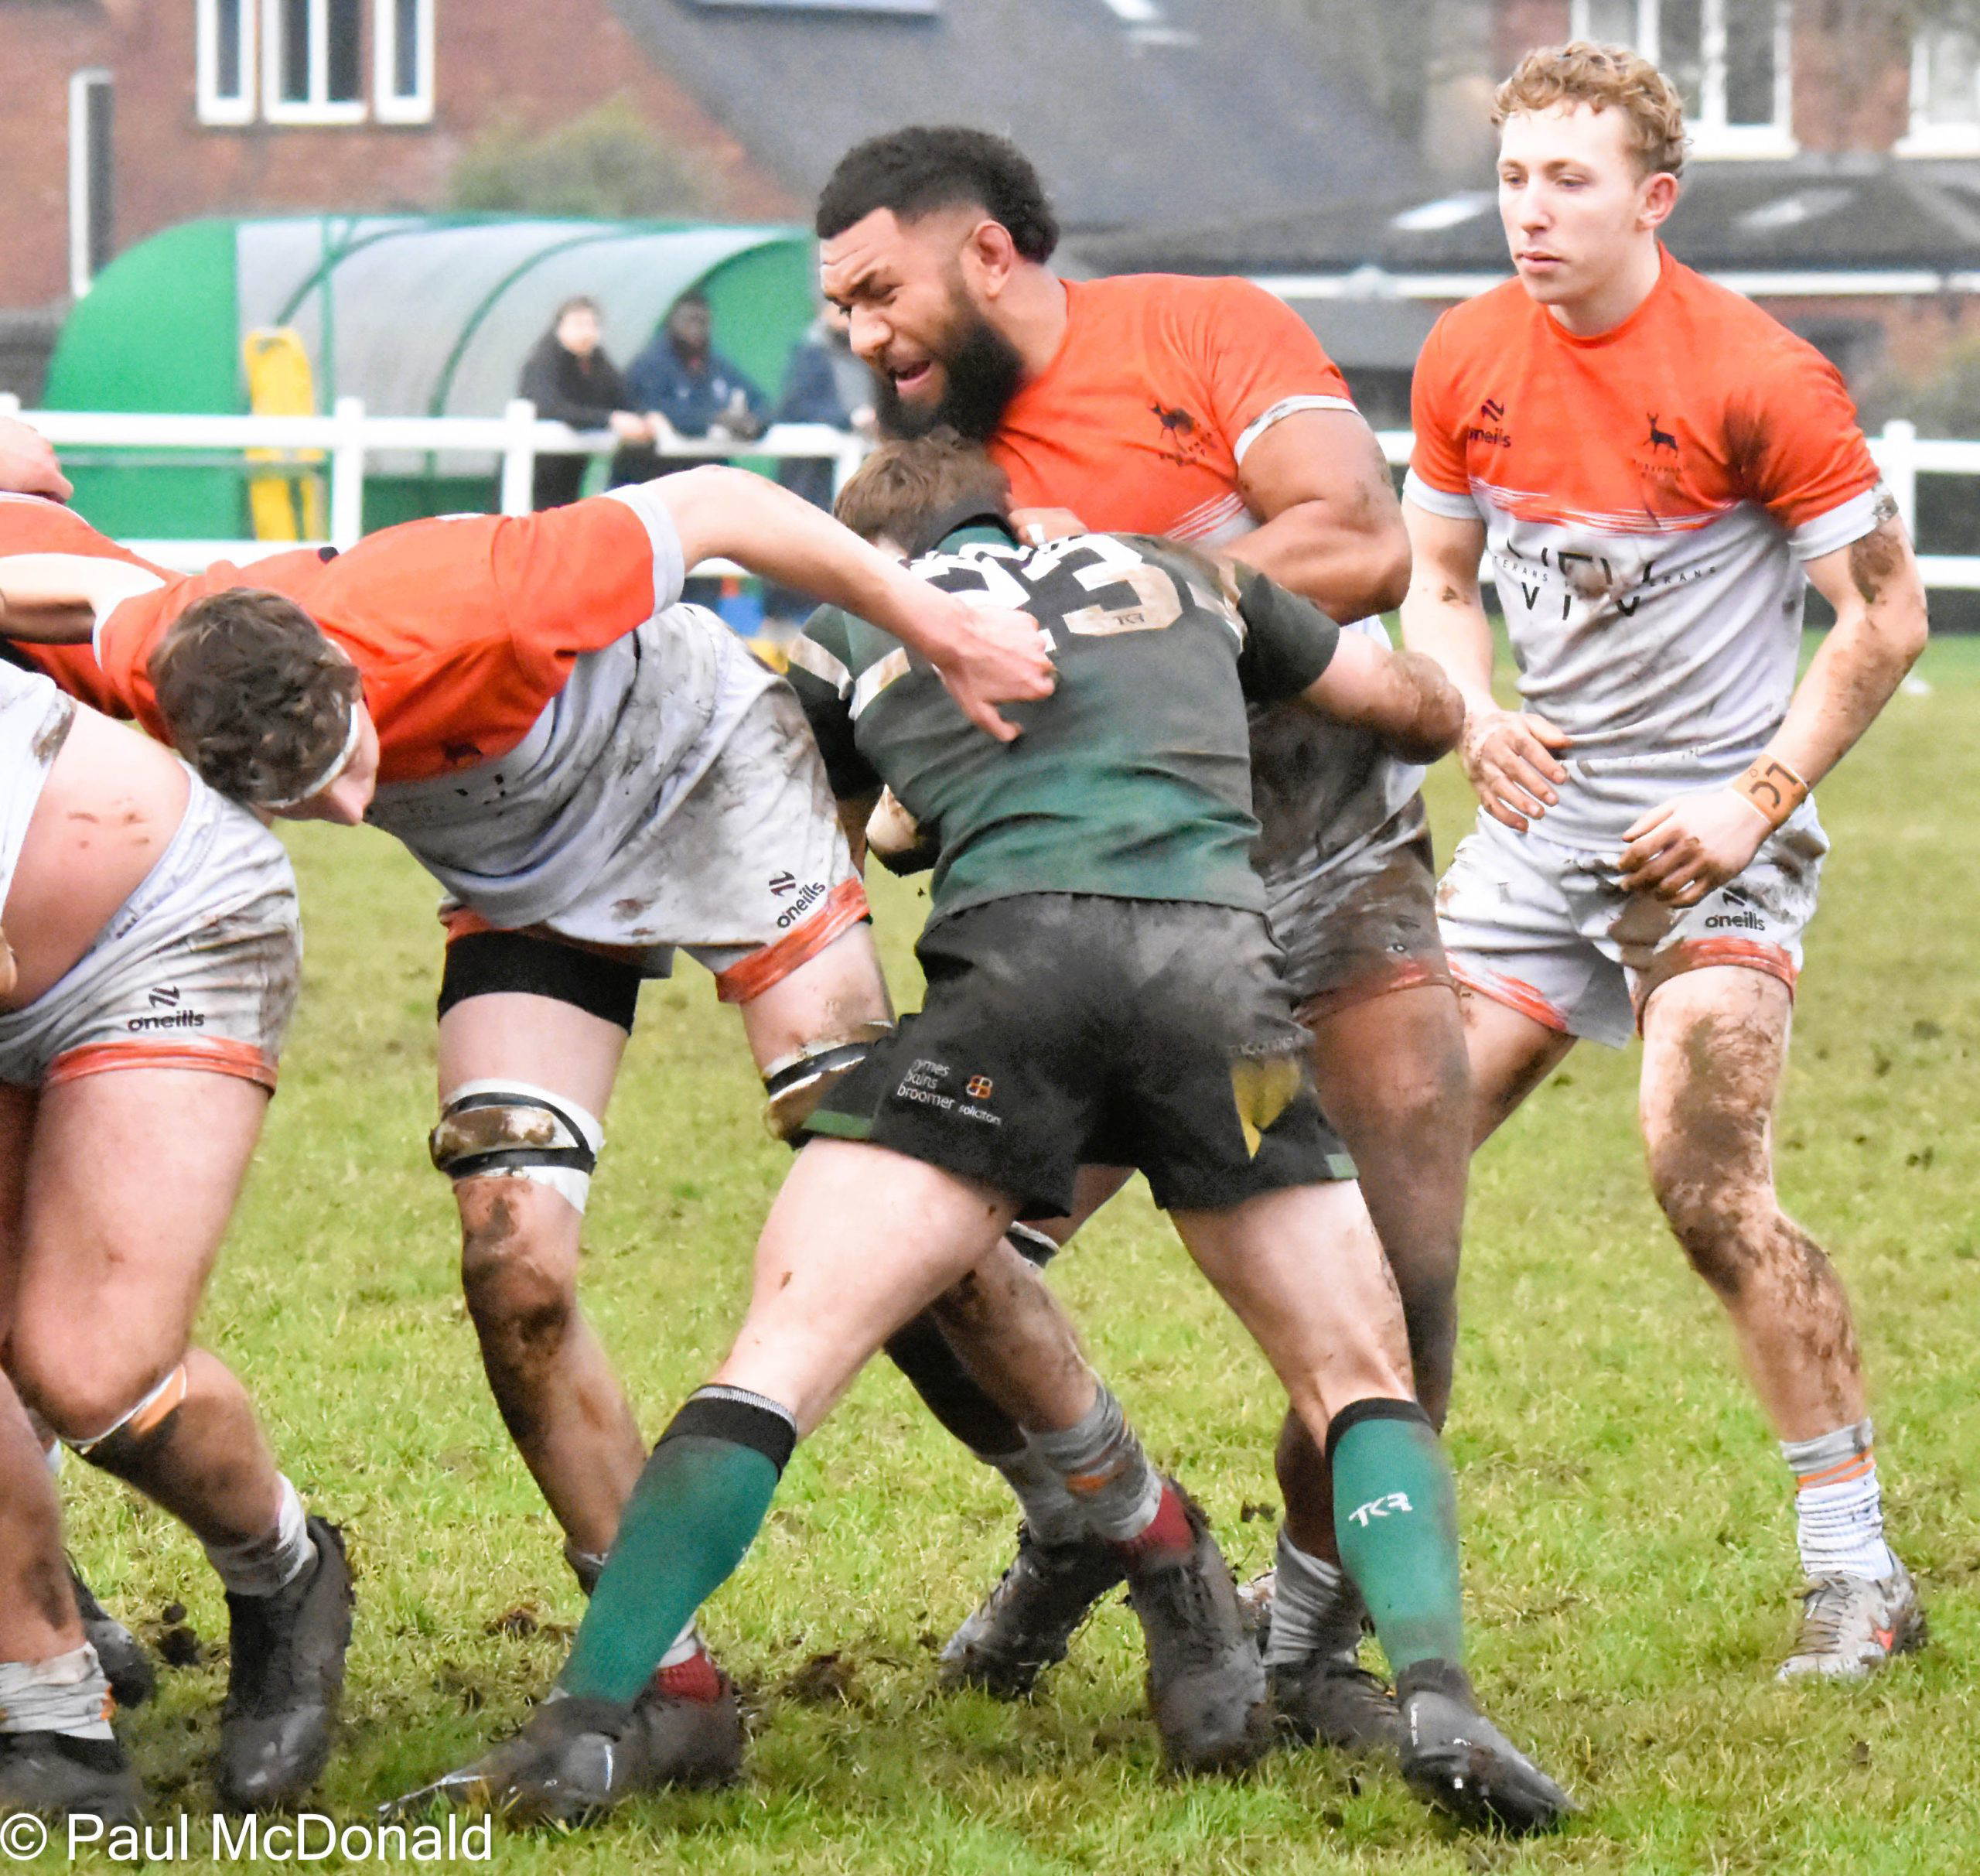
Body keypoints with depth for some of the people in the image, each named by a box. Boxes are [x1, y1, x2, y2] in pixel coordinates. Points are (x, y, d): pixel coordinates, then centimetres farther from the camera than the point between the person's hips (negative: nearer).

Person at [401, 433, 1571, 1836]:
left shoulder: (850, 631, 27)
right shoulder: (1176, 575, 32)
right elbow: (1426, 710, 43)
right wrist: (1449, 715, 66)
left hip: (1015, 956, -1)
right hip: (1220, 957, 2)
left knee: (784, 1349, 0)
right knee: (1362, 1379, 14)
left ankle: (589, 1725, -9)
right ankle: (1438, 1700, -9)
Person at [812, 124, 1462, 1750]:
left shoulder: (1205, 334, -6)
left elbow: (1365, 547, -18)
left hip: (1343, 886, -3)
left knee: (1401, 1295, -9)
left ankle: (1311, 1634, 11)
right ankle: (1085, 1524, 19)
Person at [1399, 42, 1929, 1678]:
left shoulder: (1759, 378, -13)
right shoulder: (1468, 363, 3)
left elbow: (1887, 616, -8)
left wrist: (1759, 802, -15)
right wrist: (1480, 718, -4)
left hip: (1715, 837, -6)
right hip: (1544, 814, 6)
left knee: (1706, 1186, -21)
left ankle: (1858, 1571, -11)